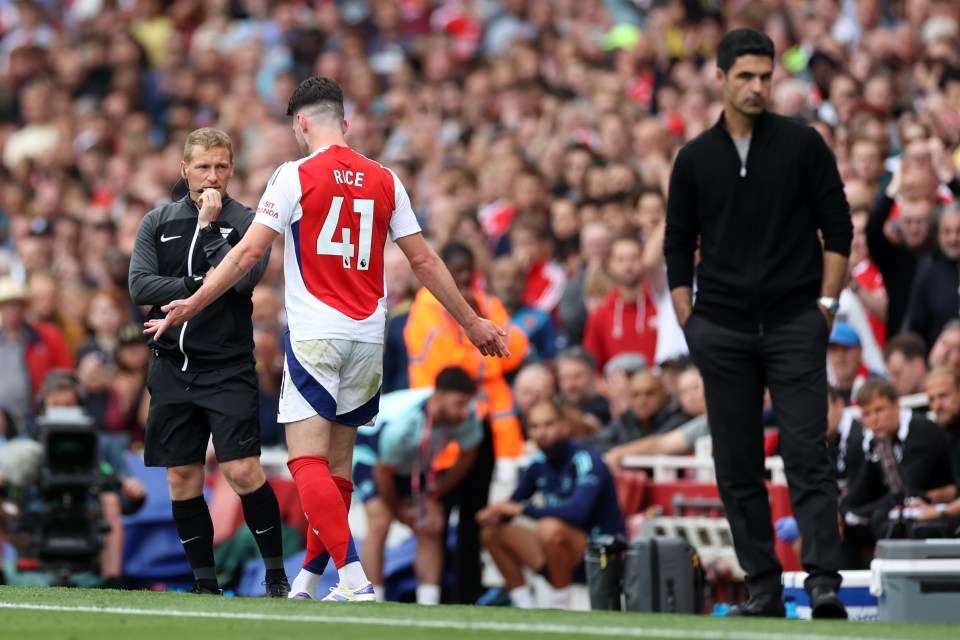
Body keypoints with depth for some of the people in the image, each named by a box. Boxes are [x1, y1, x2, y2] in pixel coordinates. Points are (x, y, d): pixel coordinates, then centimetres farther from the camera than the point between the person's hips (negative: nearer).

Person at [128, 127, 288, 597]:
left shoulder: (245, 222, 0)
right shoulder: (158, 223, 9)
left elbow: (243, 278, -15)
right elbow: (140, 285, -2)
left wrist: (209, 225, -13)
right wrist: (197, 285, -11)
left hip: (228, 369, -4)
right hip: (173, 368, 4)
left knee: (243, 471, -13)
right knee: (183, 479, 4)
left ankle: (277, 575, -3)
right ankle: (205, 583, 14)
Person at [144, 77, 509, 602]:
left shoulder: (296, 176, -5)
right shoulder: (384, 179, 8)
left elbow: (248, 253, -7)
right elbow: (423, 260, 10)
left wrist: (189, 306, 2)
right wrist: (472, 322, 19)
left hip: (314, 336, -5)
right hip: (367, 338, 5)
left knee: (307, 462, -9)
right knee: (337, 463, 13)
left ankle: (355, 578, -24)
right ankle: (308, 582, 19)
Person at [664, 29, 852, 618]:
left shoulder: (802, 144, 1)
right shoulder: (696, 158, 8)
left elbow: (837, 227, 3)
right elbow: (679, 246, 12)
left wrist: (826, 304, -4)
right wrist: (690, 325, 5)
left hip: (794, 325, -3)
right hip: (723, 331, 3)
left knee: (807, 454, -10)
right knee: (737, 466, 3)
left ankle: (825, 581, -13)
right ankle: (763, 586, 9)